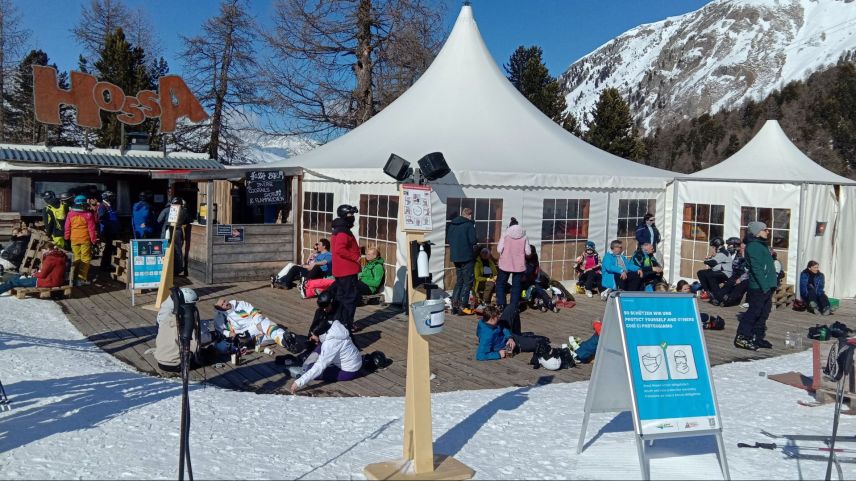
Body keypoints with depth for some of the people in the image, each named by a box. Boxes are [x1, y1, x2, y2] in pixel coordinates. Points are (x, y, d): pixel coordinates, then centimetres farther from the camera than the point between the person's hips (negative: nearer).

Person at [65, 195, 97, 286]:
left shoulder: (70, 214, 1)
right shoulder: (88, 214, -11)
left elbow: (67, 227, 6)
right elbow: (91, 229, -9)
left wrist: (67, 238, 16)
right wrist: (94, 240, -2)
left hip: (74, 239, 4)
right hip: (85, 239, -4)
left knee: (76, 258, 15)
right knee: (85, 259, 1)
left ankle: (76, 277, 21)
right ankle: (82, 278, -3)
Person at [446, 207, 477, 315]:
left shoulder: (451, 224, 8)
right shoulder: (469, 224, -12)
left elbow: (448, 240, 10)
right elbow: (473, 241, -17)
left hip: (455, 256, 6)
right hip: (467, 257, -6)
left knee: (459, 281, 17)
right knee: (467, 282, 2)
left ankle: (454, 305, 12)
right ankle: (462, 305, -3)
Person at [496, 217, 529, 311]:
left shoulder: (505, 235, -6)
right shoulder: (524, 236, -1)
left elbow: (499, 249, -11)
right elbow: (528, 252, -3)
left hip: (506, 264, -1)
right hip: (519, 265, 1)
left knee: (500, 283, 13)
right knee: (516, 286, 9)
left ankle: (501, 304, 6)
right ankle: (514, 306, 8)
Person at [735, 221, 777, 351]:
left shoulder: (761, 245, 19)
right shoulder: (753, 246, -12)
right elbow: (756, 268, -19)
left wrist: (771, 284, 16)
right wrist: (764, 286, -22)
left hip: (767, 286, 10)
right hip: (759, 287, -10)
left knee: (763, 313, 12)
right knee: (754, 311, -9)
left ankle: (758, 338, 18)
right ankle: (742, 337, -6)